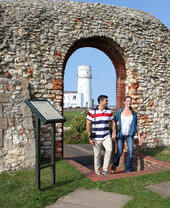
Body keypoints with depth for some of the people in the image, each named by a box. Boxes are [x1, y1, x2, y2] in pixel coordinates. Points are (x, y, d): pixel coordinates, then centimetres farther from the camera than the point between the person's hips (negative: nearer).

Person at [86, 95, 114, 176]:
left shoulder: (109, 111, 1)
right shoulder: (92, 112, -10)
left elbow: (112, 123, 11)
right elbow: (88, 125, -7)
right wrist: (90, 138, -11)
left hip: (106, 136, 2)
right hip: (96, 138, -2)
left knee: (109, 149, -20)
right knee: (97, 155, 6)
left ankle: (105, 169, -8)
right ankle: (97, 170, 28)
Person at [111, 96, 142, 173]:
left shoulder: (134, 113, 3)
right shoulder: (119, 111, -1)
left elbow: (136, 126, 6)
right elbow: (114, 122, 1)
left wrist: (139, 138, 2)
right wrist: (114, 133, -11)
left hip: (130, 135, 1)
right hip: (120, 135, -1)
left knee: (130, 152, -11)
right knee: (119, 152, 1)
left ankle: (128, 170, 5)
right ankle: (114, 165, 33)